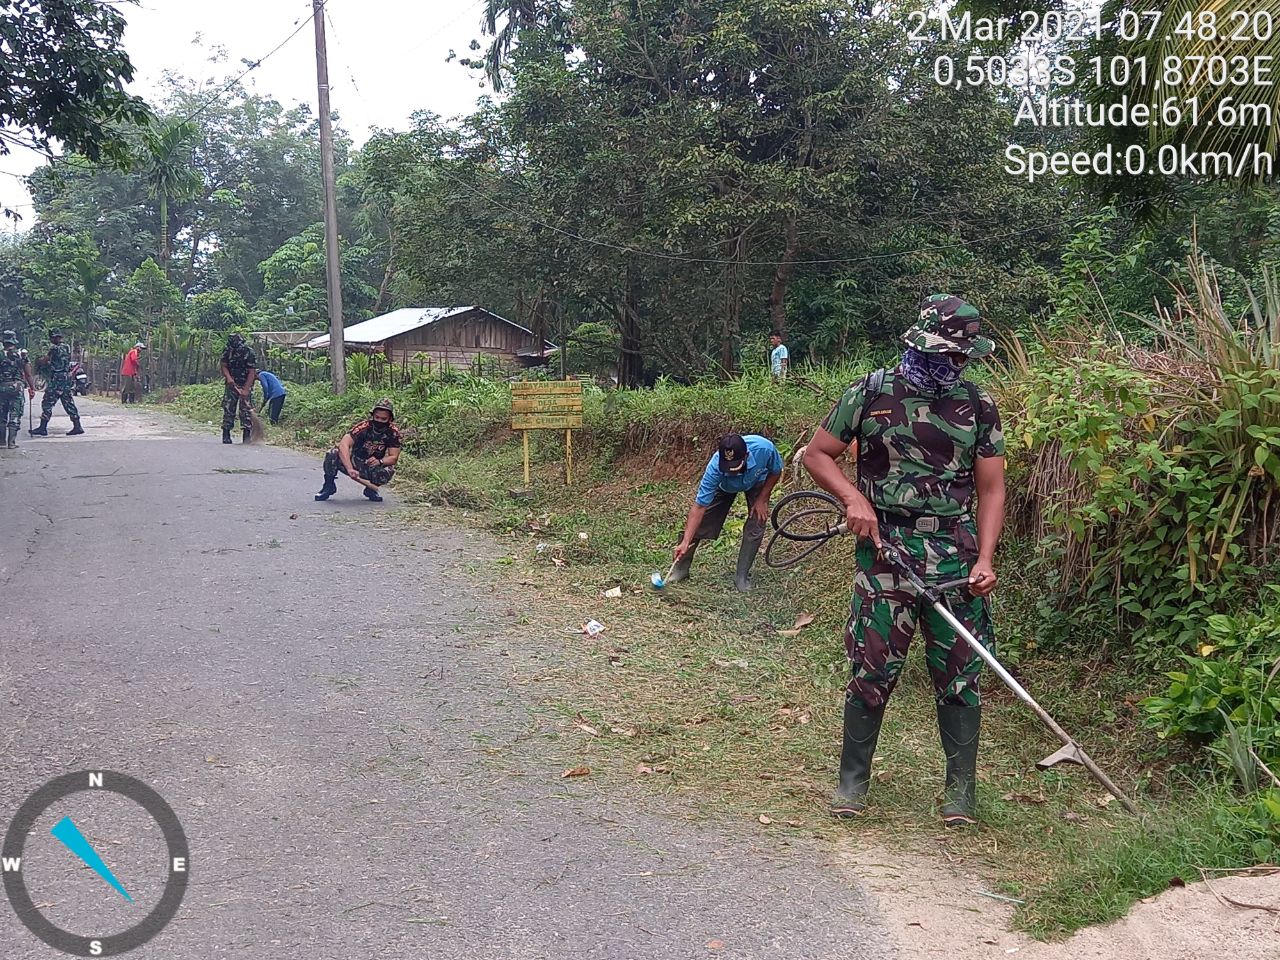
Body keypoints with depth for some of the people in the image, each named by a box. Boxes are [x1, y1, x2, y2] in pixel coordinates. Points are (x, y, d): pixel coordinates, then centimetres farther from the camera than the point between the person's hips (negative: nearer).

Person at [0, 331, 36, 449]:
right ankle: (11, 442, -1)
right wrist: (32, 388, 8)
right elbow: (28, 375, 0)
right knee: (15, 416, 3)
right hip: (17, 387, 0)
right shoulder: (22, 355, 0)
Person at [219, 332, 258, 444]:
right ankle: (226, 434, 2)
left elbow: (252, 372, -19)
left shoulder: (248, 352, -18)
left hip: (246, 383, -3)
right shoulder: (227, 350, -8)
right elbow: (224, 366, 0)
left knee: (245, 407, -9)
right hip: (232, 383, 3)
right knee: (228, 407, -2)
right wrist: (228, 377, -21)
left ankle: (246, 435, -8)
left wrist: (245, 389, -24)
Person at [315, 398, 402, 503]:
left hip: (374, 468, 2)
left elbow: (393, 457, -12)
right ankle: (329, 485, -4)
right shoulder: (364, 427, -23)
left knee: (388, 471, -32)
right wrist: (350, 469, -50)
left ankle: (371, 489, 2)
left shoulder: (393, 432, -13)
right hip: (354, 463, -1)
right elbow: (343, 444, -37)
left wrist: (379, 461, -35)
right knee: (333, 454, -29)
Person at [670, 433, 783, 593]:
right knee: (698, 524, -5)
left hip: (758, 482, 1)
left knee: (755, 528, -12)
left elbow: (776, 471, -17)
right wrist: (686, 542, -42)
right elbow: (699, 507, -38)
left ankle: (742, 577, 5)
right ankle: (680, 569, 14)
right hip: (724, 485, -1)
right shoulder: (715, 468, -44)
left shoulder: (764, 449, -43)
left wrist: (762, 499, -17)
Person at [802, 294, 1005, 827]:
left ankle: (961, 787, 17)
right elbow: (817, 453, 7)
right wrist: (854, 498, -10)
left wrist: (984, 559, -5)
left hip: (956, 552, 2)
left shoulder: (979, 406, 7)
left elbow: (991, 490, 7)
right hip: (885, 547, -2)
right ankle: (853, 778, 16)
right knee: (872, 666, -1)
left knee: (959, 671, 3)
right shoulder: (870, 394, 1)